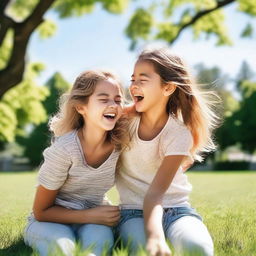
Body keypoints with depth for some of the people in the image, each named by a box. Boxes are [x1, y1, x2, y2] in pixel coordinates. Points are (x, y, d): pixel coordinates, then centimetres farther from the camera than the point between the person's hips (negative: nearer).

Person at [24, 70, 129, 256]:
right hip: (50, 221, -1)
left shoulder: (119, 143, -13)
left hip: (94, 220, 2)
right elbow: (41, 212, -14)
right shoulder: (64, 150, -24)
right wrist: (91, 215, -22)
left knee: (97, 238, -33)